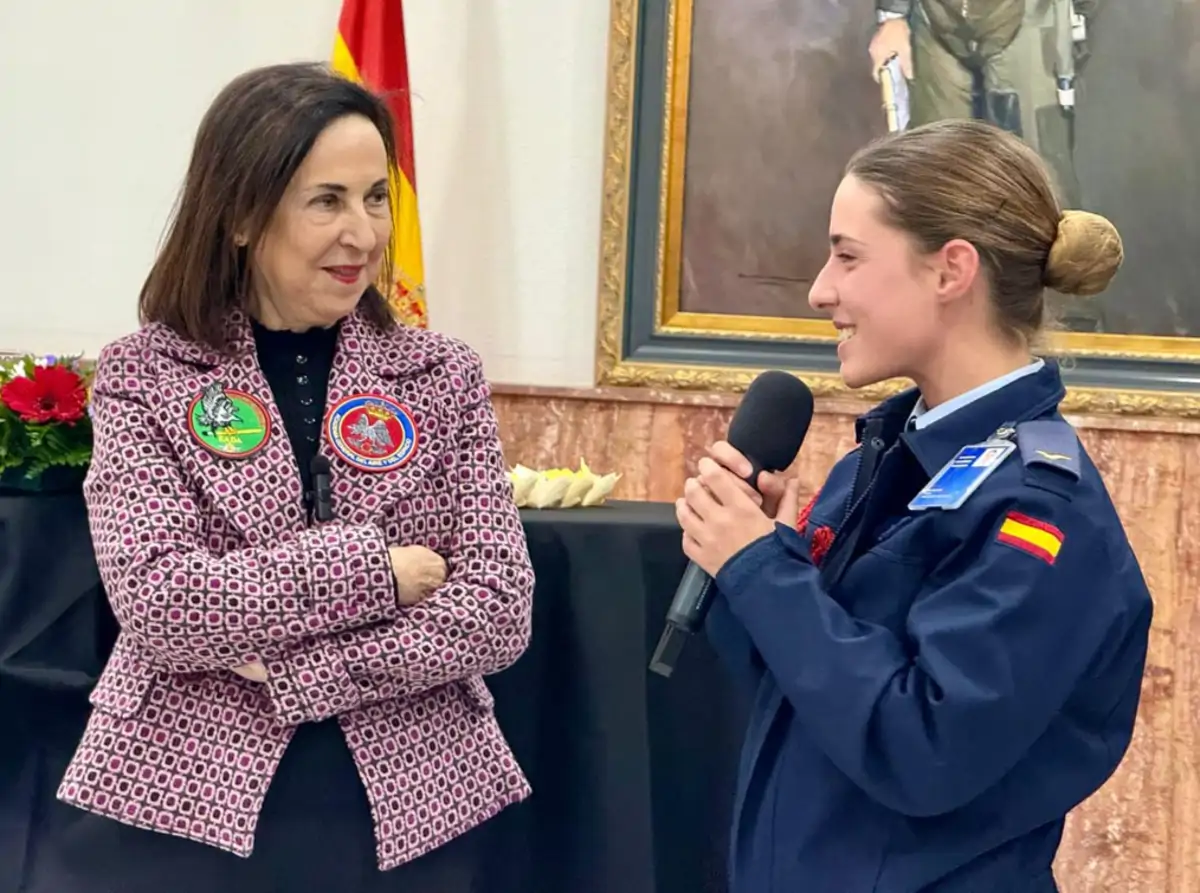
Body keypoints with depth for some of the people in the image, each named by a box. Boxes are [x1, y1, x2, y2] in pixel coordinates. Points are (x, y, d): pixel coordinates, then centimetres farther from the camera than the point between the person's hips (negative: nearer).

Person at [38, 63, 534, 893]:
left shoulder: (443, 376, 2)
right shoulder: (142, 377, -3)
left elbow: (500, 608, -7)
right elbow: (155, 600, -15)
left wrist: (292, 672, -15)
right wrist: (369, 568, -16)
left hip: (409, 807, 2)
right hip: (183, 801, -2)